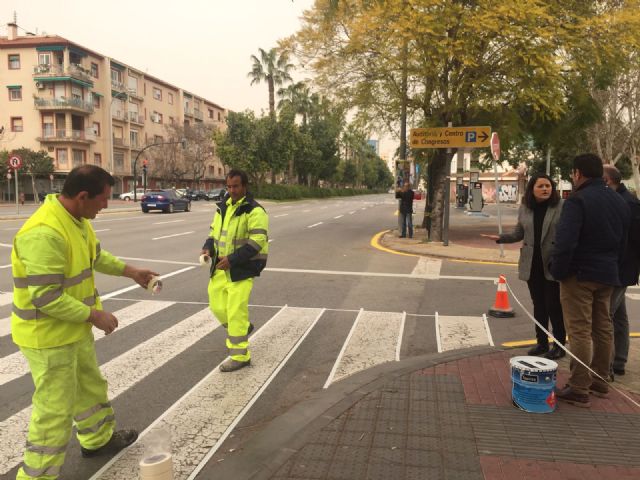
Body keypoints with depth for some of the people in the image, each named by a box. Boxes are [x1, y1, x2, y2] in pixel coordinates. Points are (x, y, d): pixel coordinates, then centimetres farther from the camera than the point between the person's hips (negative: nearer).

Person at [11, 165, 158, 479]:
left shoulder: (77, 220, 1)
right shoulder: (44, 232, -31)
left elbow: (95, 256, 19)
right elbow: (46, 298, -30)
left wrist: (131, 271, 16)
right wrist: (95, 315, -22)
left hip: (75, 330, 10)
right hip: (49, 337, -10)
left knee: (90, 387, 25)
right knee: (55, 410, 2)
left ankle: (98, 440, 46)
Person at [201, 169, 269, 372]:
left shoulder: (254, 211, -14)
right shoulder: (223, 207, 11)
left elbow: (257, 241, -21)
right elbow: (214, 231, 20)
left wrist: (232, 259, -26)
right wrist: (208, 247, -2)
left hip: (242, 268, -8)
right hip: (221, 266, 8)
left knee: (235, 312, -7)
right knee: (217, 306, 14)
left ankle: (240, 356, 6)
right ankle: (243, 328, 40)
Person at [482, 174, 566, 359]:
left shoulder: (561, 207, -8)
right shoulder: (524, 208, 5)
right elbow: (519, 234, 12)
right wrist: (501, 238, -5)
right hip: (532, 264, 4)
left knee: (554, 306, 3)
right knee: (538, 305, 14)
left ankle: (559, 345, 17)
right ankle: (541, 342, 28)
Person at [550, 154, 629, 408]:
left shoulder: (577, 201, -16)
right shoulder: (619, 202, 11)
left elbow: (565, 241, -24)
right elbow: (623, 241, 16)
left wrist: (558, 271, -13)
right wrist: (613, 267, 20)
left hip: (580, 274, -8)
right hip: (608, 274, 8)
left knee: (579, 331, -5)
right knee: (603, 328, 16)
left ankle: (579, 389, -1)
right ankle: (600, 381, 28)